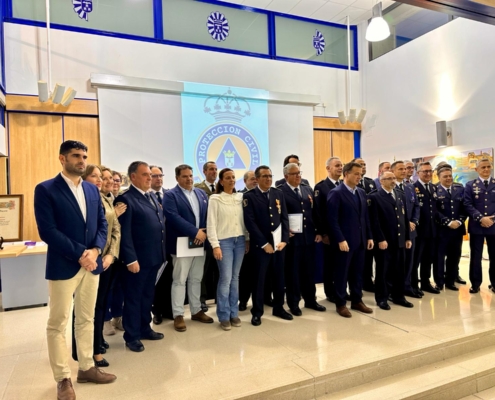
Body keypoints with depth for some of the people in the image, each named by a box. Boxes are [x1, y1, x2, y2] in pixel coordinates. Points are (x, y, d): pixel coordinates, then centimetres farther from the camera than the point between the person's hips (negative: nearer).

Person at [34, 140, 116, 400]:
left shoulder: (92, 190, 10)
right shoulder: (45, 190, -7)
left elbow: (102, 224, 7)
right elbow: (47, 231, -15)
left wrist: (95, 250, -10)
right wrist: (80, 254, -17)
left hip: (91, 263, 5)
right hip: (63, 266, -5)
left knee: (86, 319, 15)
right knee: (57, 324, 6)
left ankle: (87, 368, 29)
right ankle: (63, 379, 20)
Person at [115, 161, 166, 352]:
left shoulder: (152, 196, 13)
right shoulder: (125, 199, -12)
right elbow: (124, 233, -17)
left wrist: (161, 253, 12)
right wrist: (131, 259, -20)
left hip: (154, 256, 8)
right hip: (138, 258, -8)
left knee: (148, 295, 19)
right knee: (133, 297, 7)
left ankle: (144, 328, 34)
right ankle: (132, 336, 21)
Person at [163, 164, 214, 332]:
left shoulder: (201, 193, 13)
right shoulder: (170, 195, -5)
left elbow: (208, 215, 10)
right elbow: (174, 217, -19)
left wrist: (204, 232, -8)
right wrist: (195, 232, -21)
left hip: (200, 243, 6)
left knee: (196, 279, 15)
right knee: (179, 281, 3)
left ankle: (196, 310, 27)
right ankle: (178, 315, 14)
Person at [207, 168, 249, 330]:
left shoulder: (240, 197, 6)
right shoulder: (215, 199, -5)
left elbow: (244, 220, 10)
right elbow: (211, 224, -8)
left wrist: (247, 239, 8)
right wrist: (215, 245, -13)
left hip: (240, 240, 4)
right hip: (224, 241, -4)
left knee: (235, 278, 11)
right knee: (226, 278, -3)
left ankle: (234, 313, 22)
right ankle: (224, 316, 12)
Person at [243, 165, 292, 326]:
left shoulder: (279, 194, 8)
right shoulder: (249, 196, -6)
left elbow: (284, 218, 6)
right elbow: (250, 222, -12)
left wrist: (284, 240, -4)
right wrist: (264, 244, -14)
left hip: (279, 243, 4)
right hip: (260, 244, -4)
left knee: (279, 277, 13)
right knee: (259, 278, 6)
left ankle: (278, 308, 30)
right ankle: (257, 312, 20)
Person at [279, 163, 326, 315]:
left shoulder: (308, 190, 12)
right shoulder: (280, 192, -6)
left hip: (309, 236, 5)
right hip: (292, 237, -5)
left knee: (309, 270, 14)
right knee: (292, 271, 7)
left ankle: (310, 300, 29)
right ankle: (293, 303, 21)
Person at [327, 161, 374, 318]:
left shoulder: (361, 193, 12)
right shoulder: (336, 193, -10)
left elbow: (365, 216, 15)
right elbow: (333, 220, -16)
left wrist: (369, 236, 10)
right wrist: (340, 240, -19)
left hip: (360, 240, 7)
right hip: (344, 241, -7)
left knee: (358, 272, 14)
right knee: (342, 273, 4)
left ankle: (357, 301, 28)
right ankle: (340, 304, 17)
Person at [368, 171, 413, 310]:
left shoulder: (401, 195, 14)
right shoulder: (375, 197, -6)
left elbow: (405, 218, 14)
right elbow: (374, 221, -12)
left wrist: (407, 237, 10)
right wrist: (380, 239, -17)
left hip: (400, 240, 6)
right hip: (384, 241, -6)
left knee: (399, 270, 13)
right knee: (382, 271, 5)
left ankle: (398, 296, 27)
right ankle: (382, 298, 17)